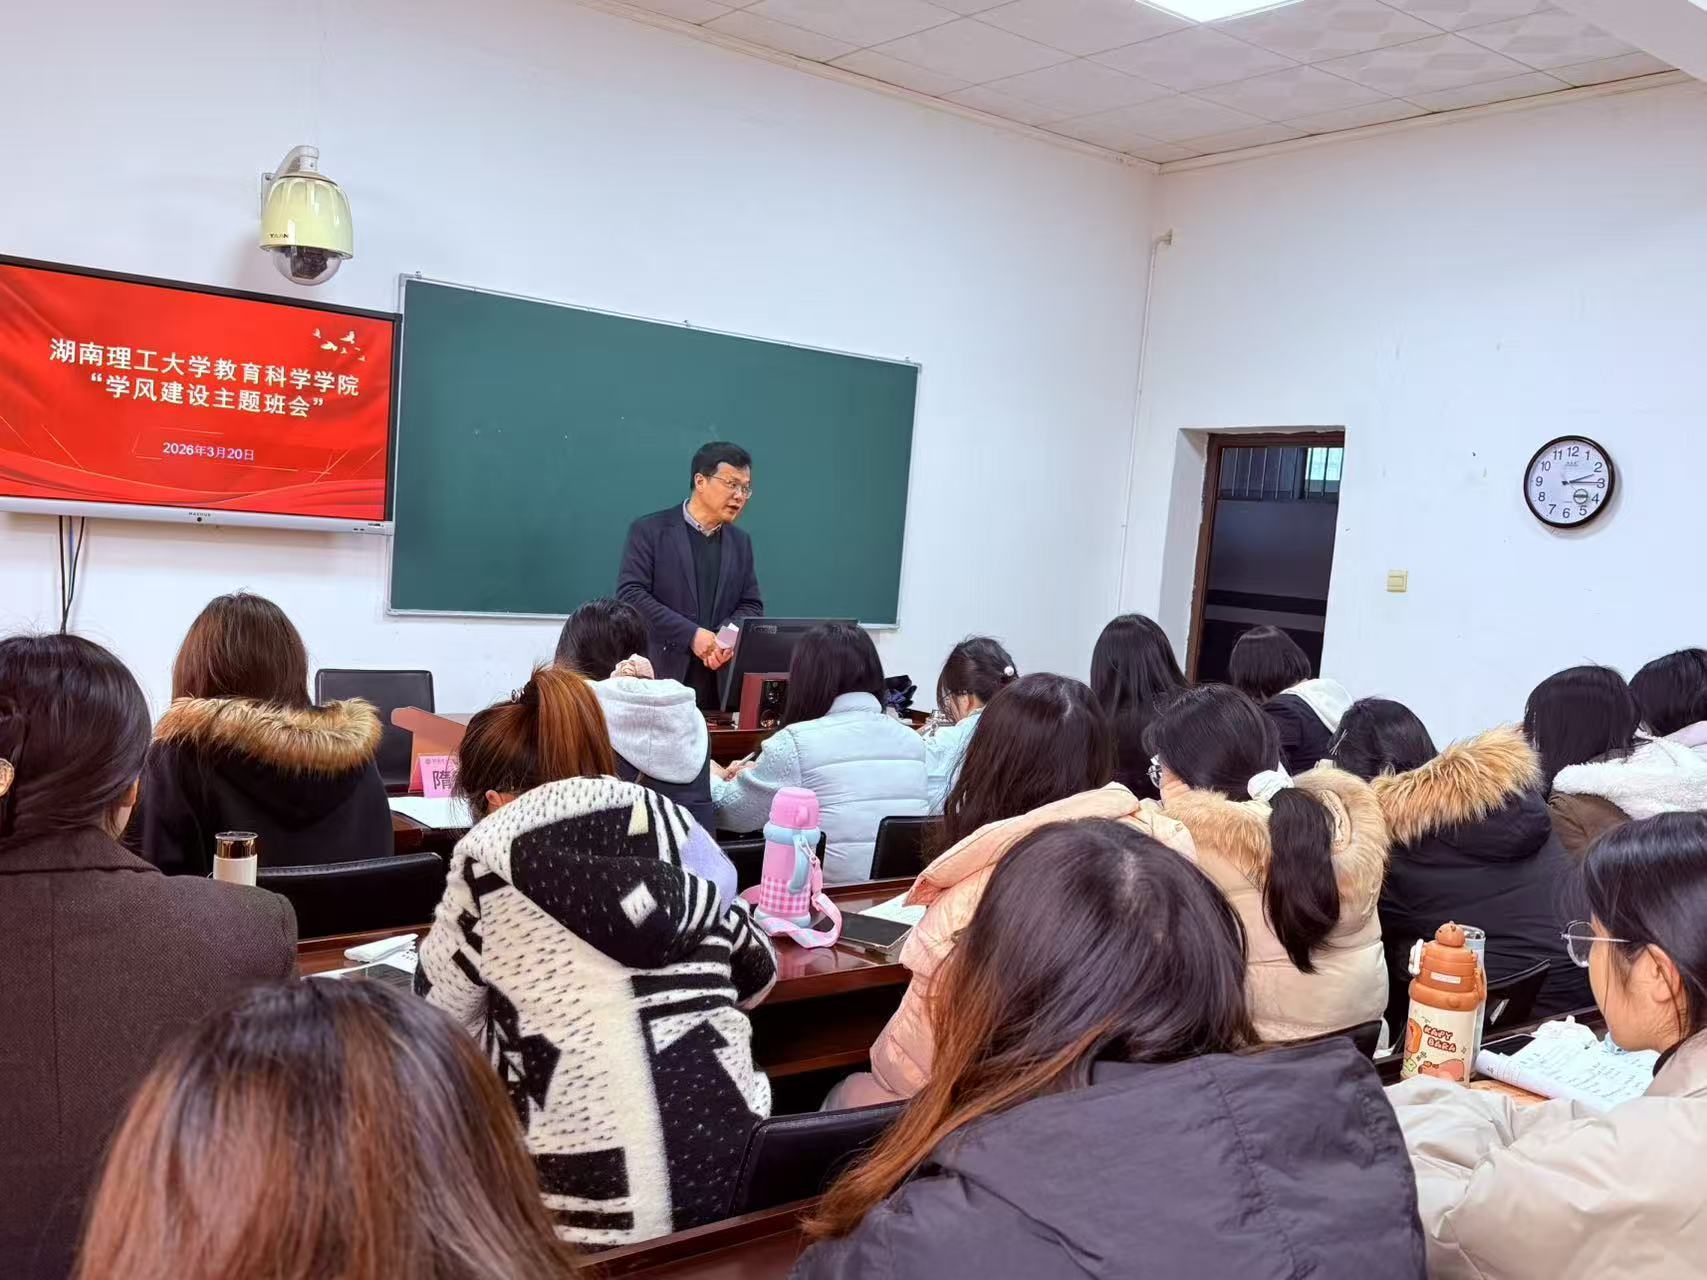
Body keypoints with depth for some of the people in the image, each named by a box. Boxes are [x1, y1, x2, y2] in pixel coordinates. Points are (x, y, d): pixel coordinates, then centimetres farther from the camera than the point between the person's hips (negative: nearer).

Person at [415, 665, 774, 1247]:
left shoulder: (490, 856, -3)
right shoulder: (672, 822, 6)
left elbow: (440, 1022, 10)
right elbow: (756, 970, 17)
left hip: (585, 1201, -4)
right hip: (729, 1173, 5)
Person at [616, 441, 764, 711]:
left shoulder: (741, 543, 16)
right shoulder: (649, 530, 0)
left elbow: (751, 605, 15)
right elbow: (630, 594, -9)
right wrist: (691, 635, -16)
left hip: (720, 683, 4)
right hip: (659, 677, -4)